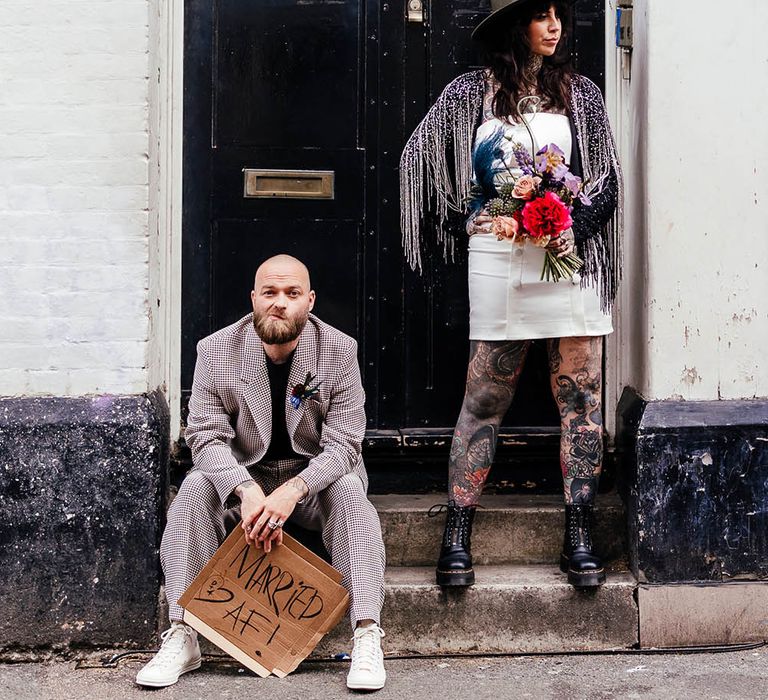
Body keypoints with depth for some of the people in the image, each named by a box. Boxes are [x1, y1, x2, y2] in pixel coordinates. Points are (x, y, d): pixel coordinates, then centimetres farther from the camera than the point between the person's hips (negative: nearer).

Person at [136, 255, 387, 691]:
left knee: (350, 490, -31)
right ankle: (182, 638, -25)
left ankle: (368, 638, -33)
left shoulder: (340, 351, -12)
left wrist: (293, 490, -36)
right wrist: (247, 491, -36)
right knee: (195, 488, -27)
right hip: (242, 475, 1)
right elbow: (206, 436, -16)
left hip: (315, 477, -1)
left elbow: (343, 444, -17)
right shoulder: (215, 351, -10)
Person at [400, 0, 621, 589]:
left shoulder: (580, 93, 12)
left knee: (581, 396, 0)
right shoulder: (471, 92, 6)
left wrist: (575, 227, -7)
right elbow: (418, 156, 7)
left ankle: (579, 540, 8)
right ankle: (457, 538, 6)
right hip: (499, 261, -2)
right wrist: (467, 218, 1)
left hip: (570, 257, 2)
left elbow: (608, 177, 10)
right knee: (484, 400, 0)